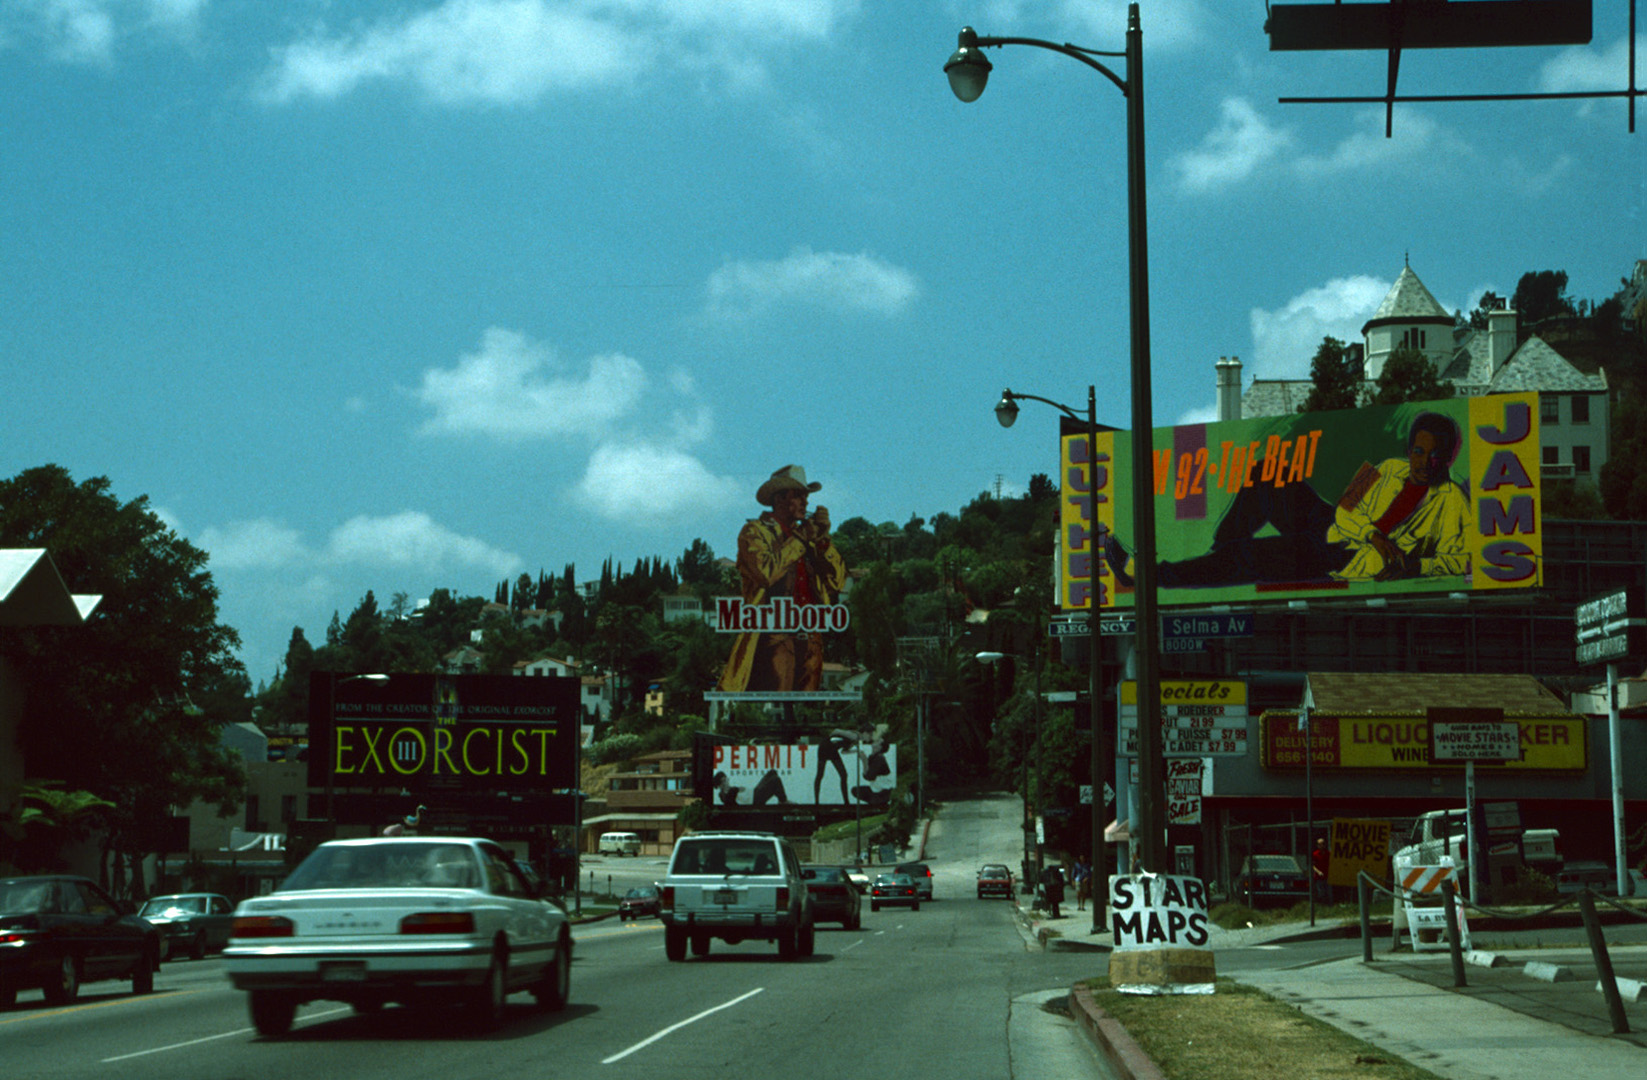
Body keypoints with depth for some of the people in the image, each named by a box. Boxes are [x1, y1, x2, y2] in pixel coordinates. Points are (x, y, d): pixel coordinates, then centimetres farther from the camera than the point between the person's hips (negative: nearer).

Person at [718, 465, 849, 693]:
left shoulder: (804, 534, 23)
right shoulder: (754, 532, 5)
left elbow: (838, 580, 16)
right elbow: (766, 571, -14)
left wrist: (823, 540, 4)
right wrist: (801, 541, -4)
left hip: (811, 638, 6)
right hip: (775, 637, -6)